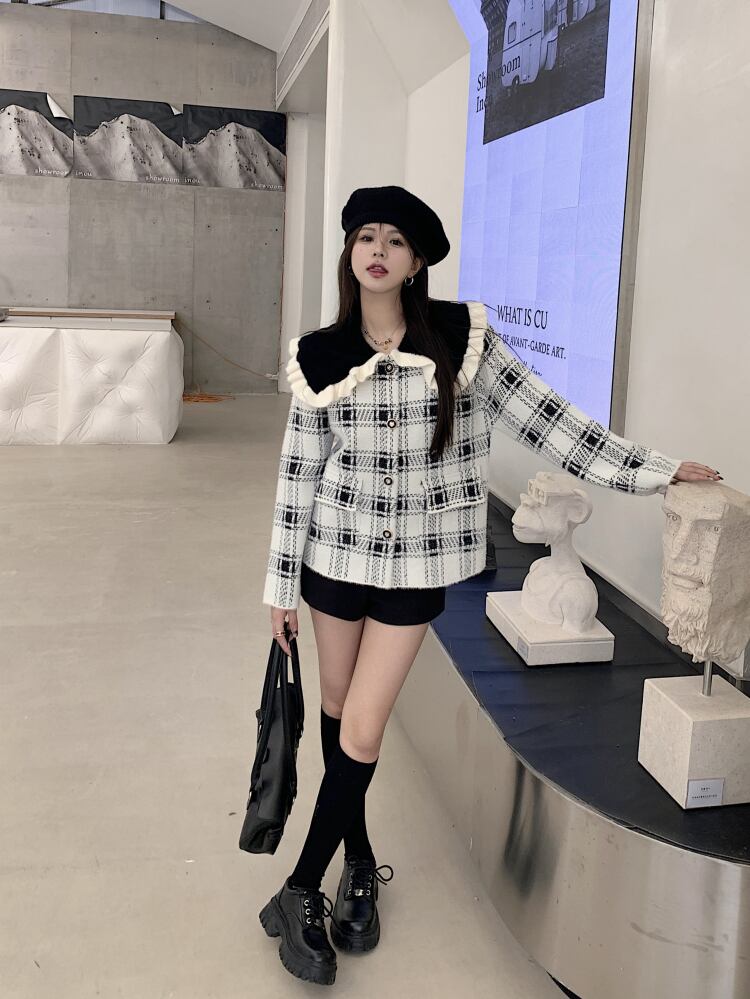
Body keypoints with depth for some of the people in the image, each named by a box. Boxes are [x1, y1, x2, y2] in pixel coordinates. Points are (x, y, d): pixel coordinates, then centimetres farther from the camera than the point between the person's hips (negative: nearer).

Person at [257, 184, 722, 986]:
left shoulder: (460, 335, -8)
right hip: (336, 552, 2)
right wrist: (280, 585, 2)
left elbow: (543, 419, -6)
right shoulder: (319, 356, -4)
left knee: (362, 731, 0)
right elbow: (298, 474, 0)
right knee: (337, 708, 14)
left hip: (418, 560, -2)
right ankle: (359, 863, 37)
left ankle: (301, 893, 18)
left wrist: (657, 469, -9)